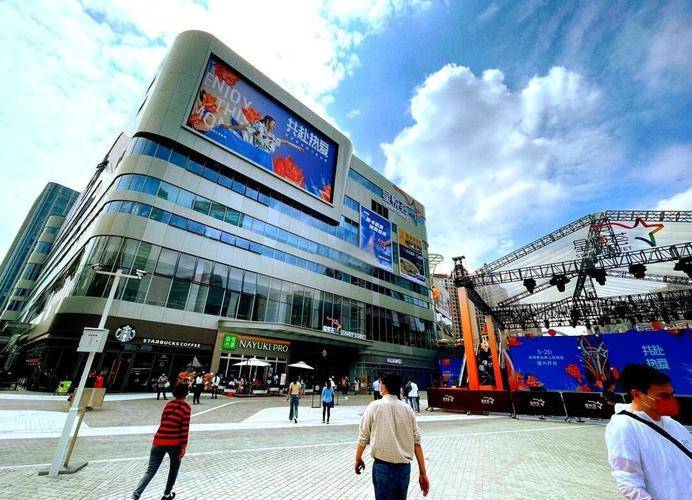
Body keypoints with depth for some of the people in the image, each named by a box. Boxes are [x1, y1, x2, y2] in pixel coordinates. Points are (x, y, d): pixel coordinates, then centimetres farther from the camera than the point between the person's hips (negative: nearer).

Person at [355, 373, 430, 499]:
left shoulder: (374, 407, -9)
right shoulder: (408, 409, 0)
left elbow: (363, 437, -4)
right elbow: (416, 441, 0)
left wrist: (358, 458, 12)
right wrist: (423, 473, 5)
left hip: (383, 466, -4)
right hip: (404, 467, 4)